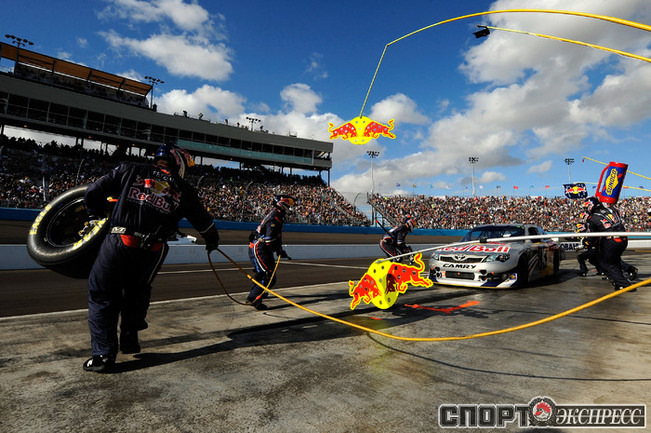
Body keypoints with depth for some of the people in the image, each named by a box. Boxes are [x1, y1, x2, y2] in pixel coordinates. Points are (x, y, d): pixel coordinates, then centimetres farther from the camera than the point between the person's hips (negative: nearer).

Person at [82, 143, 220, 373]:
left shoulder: (130, 170, 10)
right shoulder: (184, 190, 11)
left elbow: (94, 191, 11)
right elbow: (203, 220, 20)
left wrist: (97, 212, 32)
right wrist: (212, 239, 38)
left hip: (117, 243, -1)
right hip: (151, 251, 1)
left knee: (102, 295, 13)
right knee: (138, 292, 26)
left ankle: (104, 354, 12)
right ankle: (130, 337, 32)